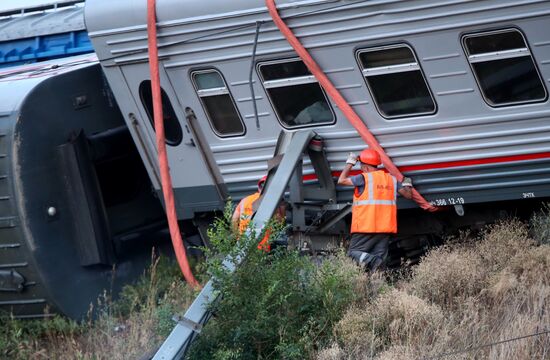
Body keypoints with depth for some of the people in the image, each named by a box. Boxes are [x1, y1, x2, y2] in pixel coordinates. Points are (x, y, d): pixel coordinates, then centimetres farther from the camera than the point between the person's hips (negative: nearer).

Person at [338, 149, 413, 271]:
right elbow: (408, 194, 14)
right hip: (386, 228, 5)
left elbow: (341, 180, 0)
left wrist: (350, 163, 14)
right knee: (379, 257, 6)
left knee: (353, 253, 1)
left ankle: (368, 260, -28)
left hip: (366, 227, -5)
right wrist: (407, 184, 36)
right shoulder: (392, 179, 11)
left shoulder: (364, 178, -6)